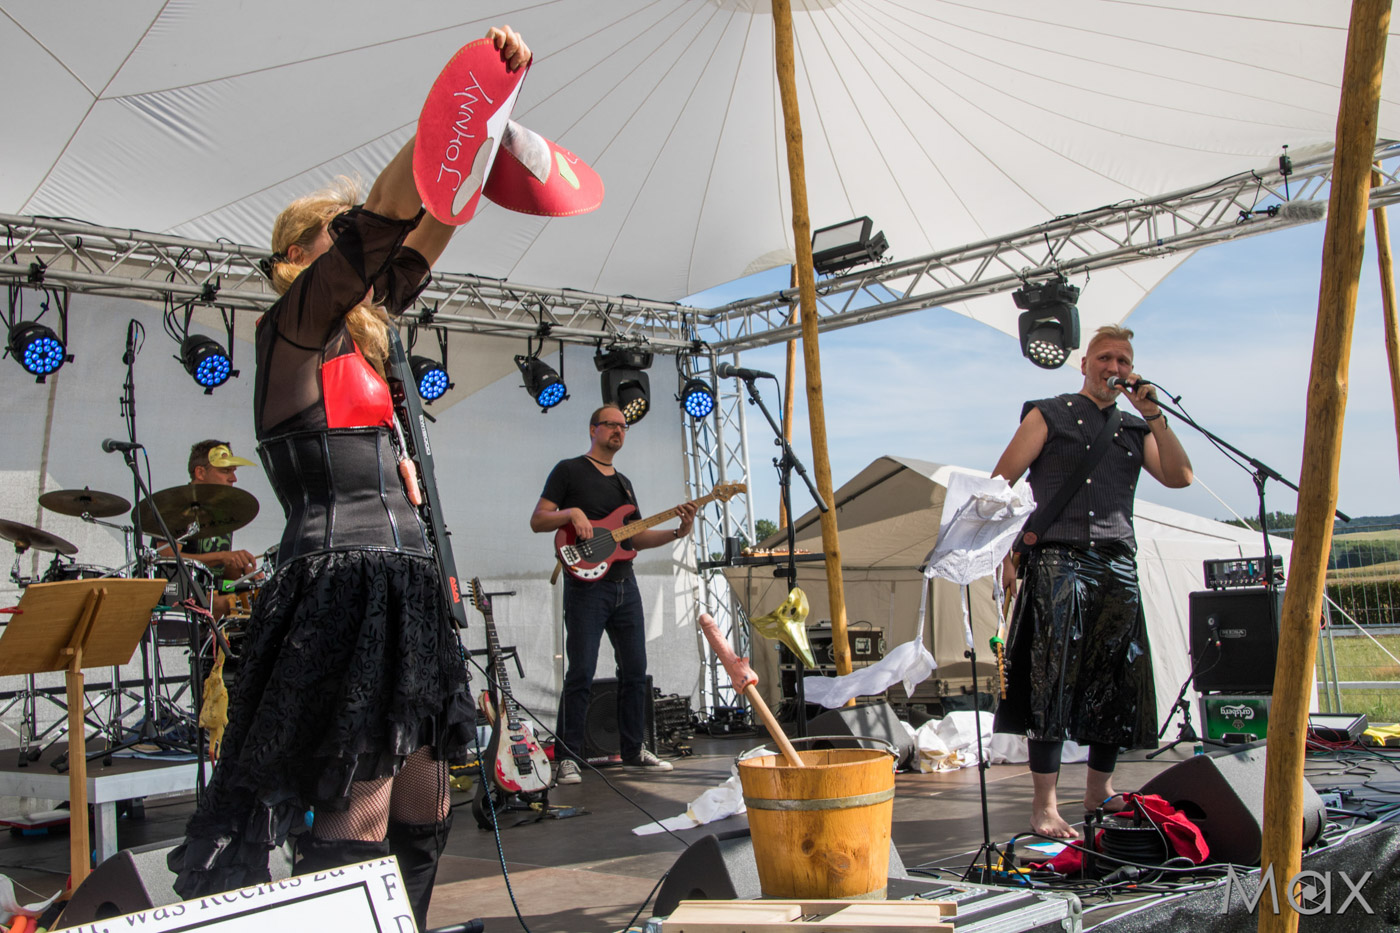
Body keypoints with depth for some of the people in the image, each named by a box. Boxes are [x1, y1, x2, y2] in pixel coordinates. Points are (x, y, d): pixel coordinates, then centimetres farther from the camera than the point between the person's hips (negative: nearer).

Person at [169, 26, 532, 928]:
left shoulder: (357, 336, 19)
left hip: (405, 585, 9)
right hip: (342, 579, -9)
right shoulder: (294, 327, -3)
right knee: (357, 817, -9)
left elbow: (425, 235, 20)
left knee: (422, 809, 10)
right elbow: (384, 214, -15)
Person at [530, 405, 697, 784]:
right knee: (580, 674, -9)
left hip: (625, 586, 7)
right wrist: (571, 513, -20)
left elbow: (635, 538, 18)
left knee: (635, 671, 9)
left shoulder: (624, 483, 21)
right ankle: (567, 759, -2)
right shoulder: (569, 470, 1)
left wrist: (677, 532, 5)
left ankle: (633, 749, 20)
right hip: (586, 585, -7)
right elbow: (537, 521, -3)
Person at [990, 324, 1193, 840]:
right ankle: (1044, 803, -10)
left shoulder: (1136, 429, 20)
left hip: (1118, 565, 5)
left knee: (1116, 681, 8)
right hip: (1058, 560, -5)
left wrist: (1152, 413, 0)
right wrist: (1006, 552, -7)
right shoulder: (1050, 415, 7)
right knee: (1053, 679, -12)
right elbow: (1000, 484, 1)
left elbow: (1180, 477, 4)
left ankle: (1100, 789, 22)